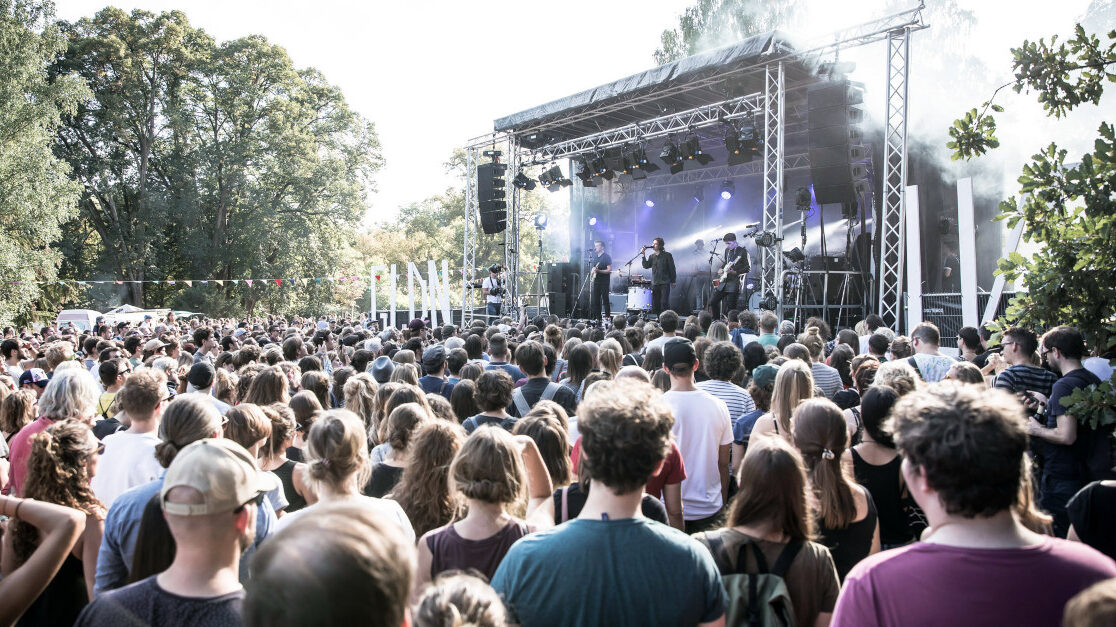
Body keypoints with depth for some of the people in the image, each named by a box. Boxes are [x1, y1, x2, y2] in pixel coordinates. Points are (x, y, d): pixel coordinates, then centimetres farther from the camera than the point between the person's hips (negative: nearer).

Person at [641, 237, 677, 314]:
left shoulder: (667, 255, -2)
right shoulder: (652, 256, 13)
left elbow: (672, 269, -1)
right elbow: (646, 266, 1)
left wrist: (673, 281, -3)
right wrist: (643, 255, -7)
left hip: (665, 283, -5)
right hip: (654, 284, 5)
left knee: (664, 303, -9)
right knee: (655, 304, 6)